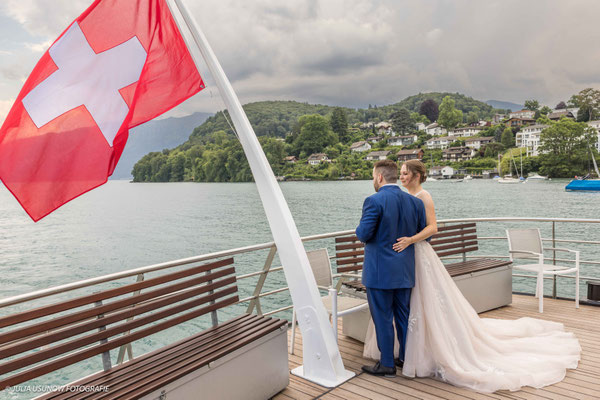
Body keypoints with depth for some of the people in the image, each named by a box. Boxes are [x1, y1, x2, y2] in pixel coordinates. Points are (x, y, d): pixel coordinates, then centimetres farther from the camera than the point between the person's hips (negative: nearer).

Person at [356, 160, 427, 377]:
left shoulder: (374, 201, -17)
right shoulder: (416, 202, 2)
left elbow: (363, 234, -18)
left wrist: (360, 228, 4)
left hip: (380, 271, -6)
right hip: (405, 271, 6)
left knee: (382, 318, 6)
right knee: (404, 316, 19)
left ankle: (387, 364, 17)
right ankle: (407, 358, 32)